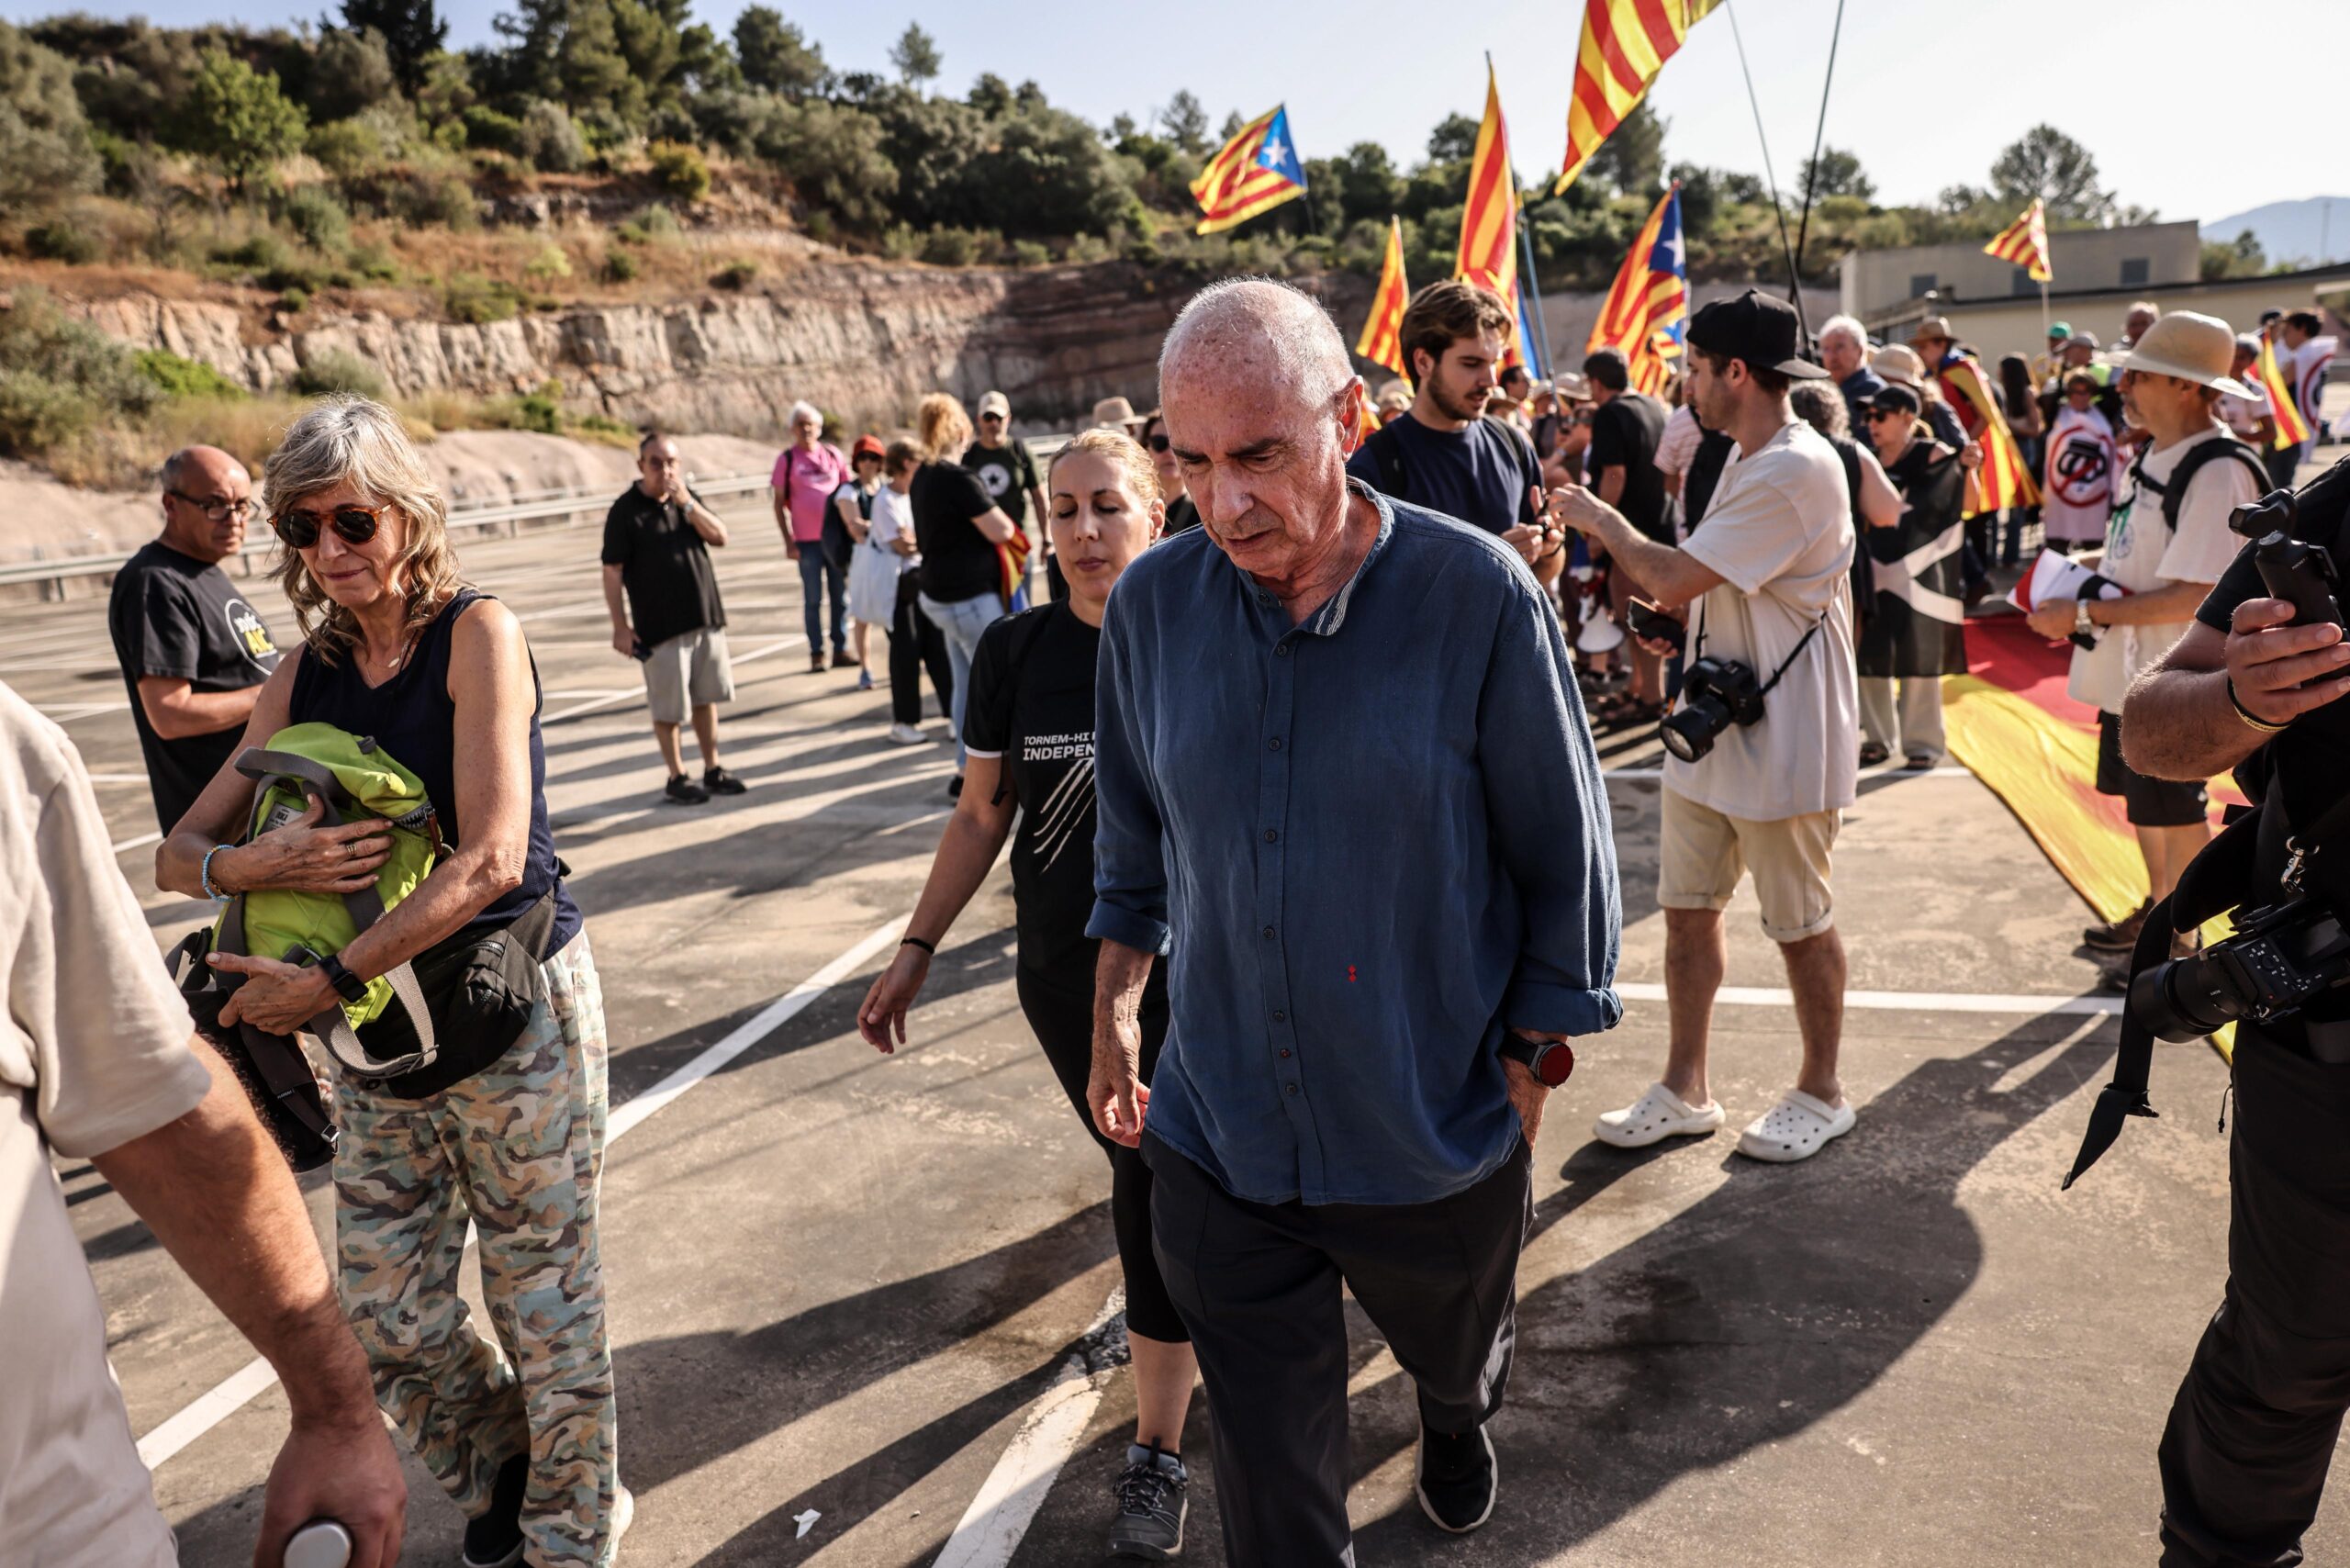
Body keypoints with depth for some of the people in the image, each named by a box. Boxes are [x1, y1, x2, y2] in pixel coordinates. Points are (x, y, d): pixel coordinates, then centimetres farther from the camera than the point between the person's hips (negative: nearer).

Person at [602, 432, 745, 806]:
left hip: (706, 618, 5)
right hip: (660, 626, -5)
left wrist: (687, 503, -13)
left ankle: (713, 769, 23)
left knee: (706, 698, 13)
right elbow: (612, 572, -9)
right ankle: (676, 778, 15)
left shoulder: (687, 498, 10)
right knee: (668, 707, 3)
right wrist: (620, 626, -12)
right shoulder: (626, 510, -8)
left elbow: (719, 537, -1)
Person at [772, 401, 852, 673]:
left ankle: (841, 650, 13)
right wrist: (788, 541, -5)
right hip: (807, 539, -2)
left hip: (837, 537, 2)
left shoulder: (832, 454, 7)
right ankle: (816, 654, 7)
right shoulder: (786, 459, 0)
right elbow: (779, 502, 0)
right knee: (812, 599, 2)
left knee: (841, 596, 6)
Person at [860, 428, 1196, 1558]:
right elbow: (981, 816, 5)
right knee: (1138, 1164, 16)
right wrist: (917, 949, 3)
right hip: (1063, 975, 3)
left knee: (1160, 1192, -3)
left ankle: (1157, 1453, 13)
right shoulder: (1015, 652, -3)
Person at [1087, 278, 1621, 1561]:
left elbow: (1564, 858, -7)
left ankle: (1458, 1423, 65)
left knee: (1458, 1351, 30)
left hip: (1435, 1138, -1)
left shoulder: (1478, 596, -17)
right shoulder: (1151, 604, -7)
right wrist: (1112, 1014, 10)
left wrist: (1529, 1071, -3)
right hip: (1217, 1137, 1)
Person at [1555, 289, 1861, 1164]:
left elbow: (1676, 581, -24)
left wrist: (1603, 521, -8)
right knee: (1686, 906, 12)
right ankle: (1684, 1091, 24)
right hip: (1712, 729, 9)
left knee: (1800, 923, 7)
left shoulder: (1795, 471, -21)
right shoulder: (1748, 461, 13)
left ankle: (1821, 1092, 26)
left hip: (1781, 745, -9)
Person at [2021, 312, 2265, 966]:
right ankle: (2158, 909, 41)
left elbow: (2197, 596, -27)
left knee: (2174, 813, 4)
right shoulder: (2155, 456, 8)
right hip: (2128, 667, 9)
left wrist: (2085, 613, -24)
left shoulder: (2218, 472, -23)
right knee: (2142, 800, 23)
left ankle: (2177, 946, 20)